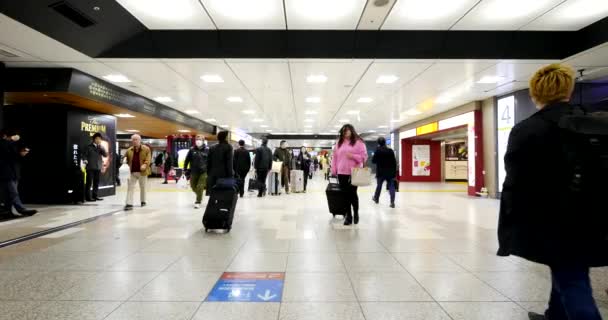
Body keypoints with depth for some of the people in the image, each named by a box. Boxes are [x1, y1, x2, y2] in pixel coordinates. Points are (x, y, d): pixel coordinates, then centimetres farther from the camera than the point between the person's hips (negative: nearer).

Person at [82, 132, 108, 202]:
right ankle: (88, 197, -1)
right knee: (89, 182, -4)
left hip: (98, 167, 5)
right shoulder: (89, 147, 1)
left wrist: (102, 148, -7)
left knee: (96, 182, 9)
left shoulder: (100, 147, 14)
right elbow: (84, 154, 1)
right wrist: (85, 160, -16)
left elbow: (105, 154, 5)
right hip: (90, 167, -5)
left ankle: (95, 196, 17)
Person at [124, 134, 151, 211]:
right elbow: (127, 161, 20)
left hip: (142, 172, -2)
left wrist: (145, 164, -27)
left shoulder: (146, 149, -4)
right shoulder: (129, 150, 7)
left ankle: (143, 201, 29)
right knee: (130, 187, -6)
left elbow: (148, 159, -10)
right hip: (132, 172, 2)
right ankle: (129, 204, -7)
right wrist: (129, 167, 7)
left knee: (143, 187, 12)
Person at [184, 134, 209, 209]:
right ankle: (199, 196, 41)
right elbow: (187, 160, 4)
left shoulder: (207, 150, -4)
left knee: (200, 187, -8)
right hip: (194, 172, 3)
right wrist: (185, 169, 3)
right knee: (193, 186, 13)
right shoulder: (192, 150, -1)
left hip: (204, 172, -3)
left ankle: (198, 202, 4)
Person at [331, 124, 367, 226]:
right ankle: (348, 216, 12)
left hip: (354, 173, -4)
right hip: (341, 173, 4)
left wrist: (353, 156, -18)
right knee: (345, 195, 4)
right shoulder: (339, 143, 14)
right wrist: (333, 170, 7)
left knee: (353, 194, 0)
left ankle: (356, 214, 20)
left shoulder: (358, 142, 0)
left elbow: (364, 156, -4)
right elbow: (335, 157, 13)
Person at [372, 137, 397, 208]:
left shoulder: (378, 151, -9)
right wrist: (394, 172, 7)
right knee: (391, 186, 1)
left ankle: (376, 198, 37)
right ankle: (392, 202, -10)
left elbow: (373, 161, -6)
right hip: (390, 172, 1)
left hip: (381, 172, -1)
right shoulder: (390, 150, 0)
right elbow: (394, 163, 1)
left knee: (379, 185, 17)